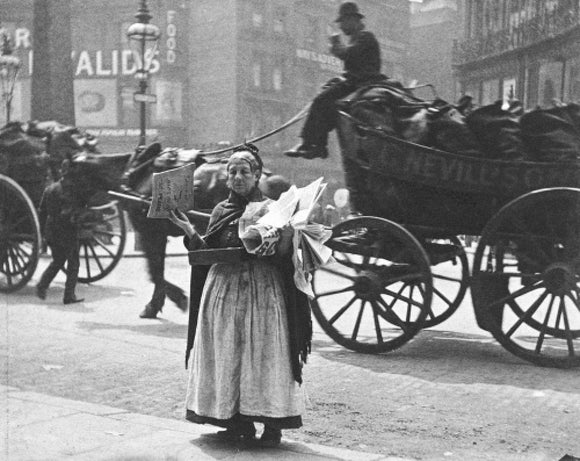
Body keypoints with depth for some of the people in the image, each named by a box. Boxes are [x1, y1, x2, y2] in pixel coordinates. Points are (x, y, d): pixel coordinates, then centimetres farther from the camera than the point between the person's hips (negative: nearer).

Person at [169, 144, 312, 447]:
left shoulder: (270, 209, 0)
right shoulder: (221, 211, 12)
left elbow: (281, 256, -9)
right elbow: (205, 252, 7)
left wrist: (286, 234, -28)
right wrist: (188, 229, -4)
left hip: (262, 292, -4)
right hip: (223, 292, 4)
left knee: (263, 353, -2)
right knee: (228, 356, 6)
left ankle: (272, 425, 7)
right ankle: (238, 422, 18)